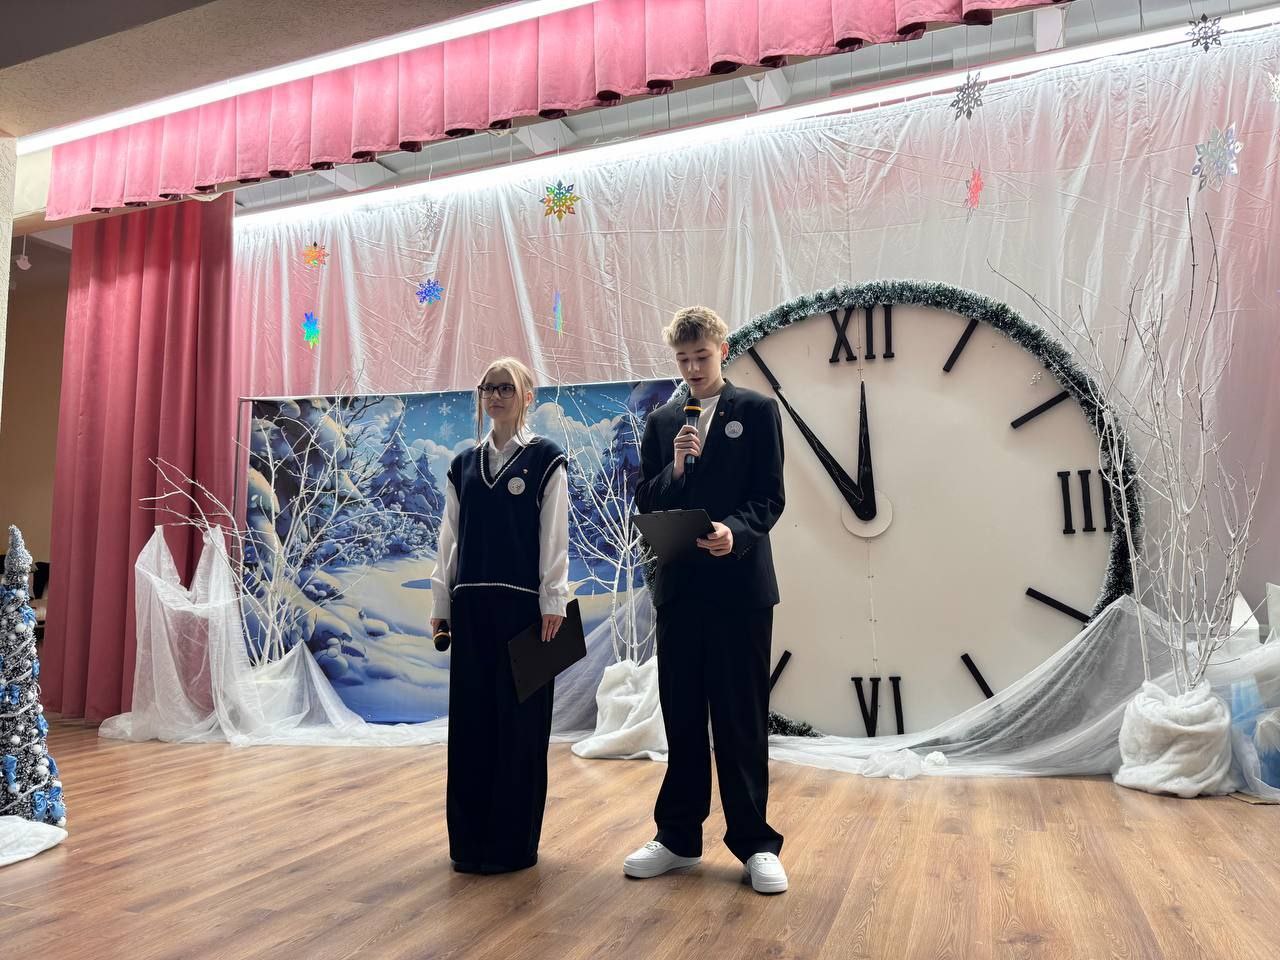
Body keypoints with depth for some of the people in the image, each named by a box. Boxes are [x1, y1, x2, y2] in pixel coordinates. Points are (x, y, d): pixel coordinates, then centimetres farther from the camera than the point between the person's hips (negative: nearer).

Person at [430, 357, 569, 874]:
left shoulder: (545, 458, -1)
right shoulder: (463, 464, 11)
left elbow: (554, 535, -5)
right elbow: (450, 538, 12)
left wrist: (553, 602, -11)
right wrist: (441, 603, 9)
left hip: (523, 603, -4)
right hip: (471, 604, 5)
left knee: (519, 719, 2)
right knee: (470, 717, 8)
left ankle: (513, 842, 14)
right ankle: (469, 839, 21)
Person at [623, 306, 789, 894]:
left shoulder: (757, 411, 2)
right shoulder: (661, 422, 12)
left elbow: (770, 498, -4)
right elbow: (645, 504, 7)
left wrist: (736, 530, -23)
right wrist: (675, 468, -10)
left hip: (740, 585, -3)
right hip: (679, 586, 4)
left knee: (742, 719, 3)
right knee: (682, 717, 11)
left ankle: (753, 843, 17)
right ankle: (679, 838, 24)